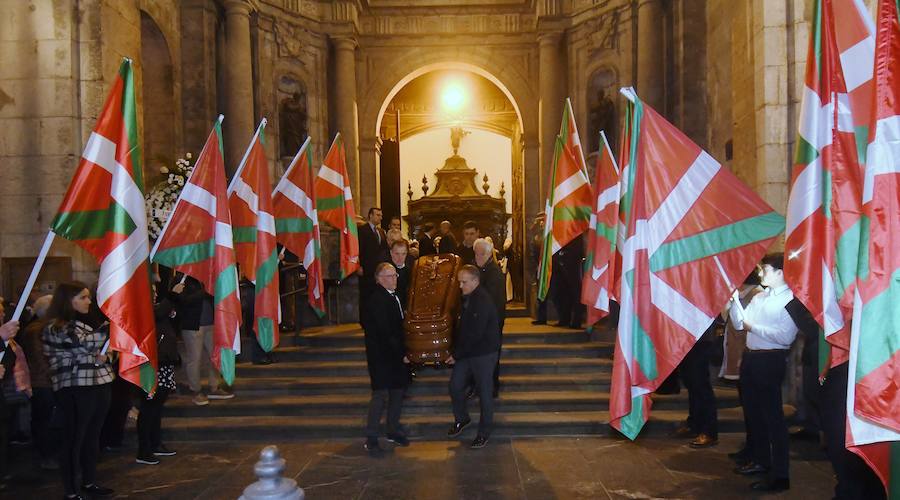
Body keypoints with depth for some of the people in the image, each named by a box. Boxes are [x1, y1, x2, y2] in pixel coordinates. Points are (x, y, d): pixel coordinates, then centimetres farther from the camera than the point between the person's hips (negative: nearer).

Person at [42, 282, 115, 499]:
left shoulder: (85, 322, 16)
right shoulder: (57, 328, -9)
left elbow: (101, 347, 20)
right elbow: (88, 341, -21)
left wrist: (105, 355, -2)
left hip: (99, 385, 8)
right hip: (75, 391, -8)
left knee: (93, 437, 16)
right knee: (74, 440, -1)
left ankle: (89, 482, 29)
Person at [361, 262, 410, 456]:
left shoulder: (393, 296, 11)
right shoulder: (377, 299, -18)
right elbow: (384, 332, -21)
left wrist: (402, 351, 10)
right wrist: (401, 353, -16)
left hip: (396, 353, 9)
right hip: (381, 355, -9)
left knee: (398, 391, 14)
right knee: (381, 394, -6)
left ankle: (393, 431, 28)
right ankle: (371, 439, 3)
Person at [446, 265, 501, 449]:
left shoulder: (484, 302, -22)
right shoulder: (467, 298, 5)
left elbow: (475, 334, -23)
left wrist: (457, 354, -16)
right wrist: (455, 350, 5)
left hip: (484, 354, -8)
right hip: (466, 352, 8)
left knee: (484, 392, 5)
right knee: (455, 386, 9)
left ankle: (485, 431, 19)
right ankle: (461, 418, 32)